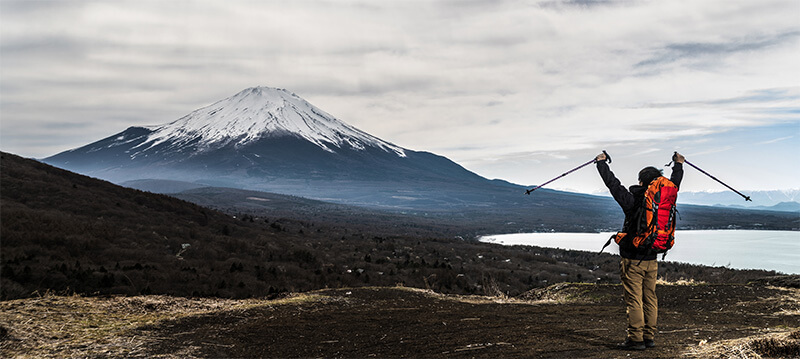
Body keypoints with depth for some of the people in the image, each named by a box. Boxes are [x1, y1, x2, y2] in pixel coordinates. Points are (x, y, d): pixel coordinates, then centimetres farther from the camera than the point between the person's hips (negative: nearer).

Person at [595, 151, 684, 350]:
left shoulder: (632, 201, -14)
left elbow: (613, 183, -7)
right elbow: (674, 184, 18)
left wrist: (601, 162, 7)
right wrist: (679, 165, 34)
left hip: (632, 260, -5)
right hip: (651, 259, 5)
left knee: (634, 300, -3)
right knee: (650, 298, 11)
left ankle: (636, 339, -2)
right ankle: (649, 337, 16)